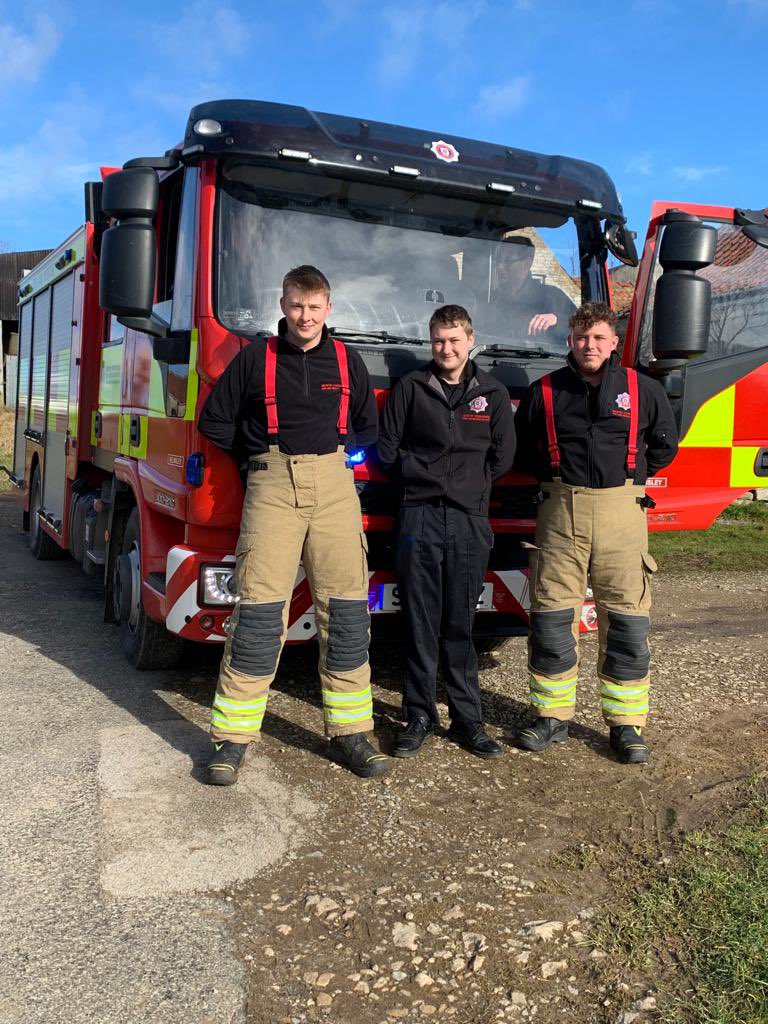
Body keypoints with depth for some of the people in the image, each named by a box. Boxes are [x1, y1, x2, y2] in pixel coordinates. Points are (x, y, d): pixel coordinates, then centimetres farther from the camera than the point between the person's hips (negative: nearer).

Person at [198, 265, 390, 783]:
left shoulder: (347, 361, 13)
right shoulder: (256, 358, 7)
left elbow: (367, 428, 23)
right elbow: (215, 421, 12)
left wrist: (329, 451, 12)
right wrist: (261, 455, 10)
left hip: (333, 484, 2)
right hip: (272, 486, -2)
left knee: (346, 610, 0)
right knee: (259, 610, -7)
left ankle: (350, 731, 10)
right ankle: (233, 737, 2)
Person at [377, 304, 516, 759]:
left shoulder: (493, 393, 10)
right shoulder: (411, 387, 8)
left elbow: (502, 457, 10)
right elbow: (388, 449, 7)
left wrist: (467, 482, 7)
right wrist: (426, 477, 3)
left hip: (471, 520, 1)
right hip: (420, 516, -1)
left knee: (461, 624, 5)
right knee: (420, 624, 2)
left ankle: (468, 719, 13)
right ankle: (419, 717, 11)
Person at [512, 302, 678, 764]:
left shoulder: (644, 390, 6)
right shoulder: (544, 391, 7)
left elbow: (665, 444, 18)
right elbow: (520, 447, 18)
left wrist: (630, 476, 13)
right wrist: (554, 476, 11)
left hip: (622, 510, 0)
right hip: (561, 511, 1)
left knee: (627, 621, 0)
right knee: (551, 617, 1)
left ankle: (627, 724, 12)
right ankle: (553, 717, 15)